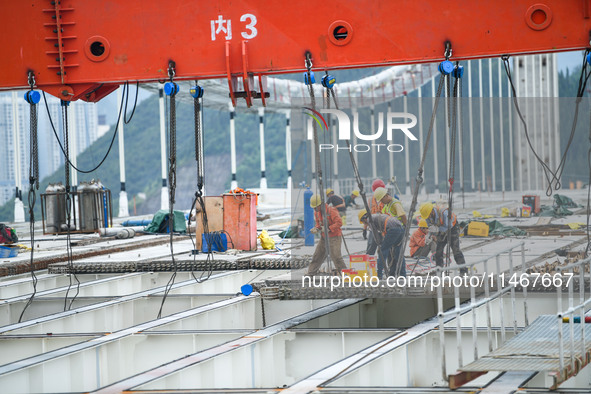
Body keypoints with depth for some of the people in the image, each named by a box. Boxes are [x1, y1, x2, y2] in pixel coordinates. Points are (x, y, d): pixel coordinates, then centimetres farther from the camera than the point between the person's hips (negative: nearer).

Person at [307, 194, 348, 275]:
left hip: (334, 237, -8)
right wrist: (316, 228, -5)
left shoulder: (331, 210, -19)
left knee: (335, 256, -15)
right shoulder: (317, 212, 6)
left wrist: (328, 229, -27)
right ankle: (311, 273, 19)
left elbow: (339, 222, -23)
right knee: (317, 255, 10)